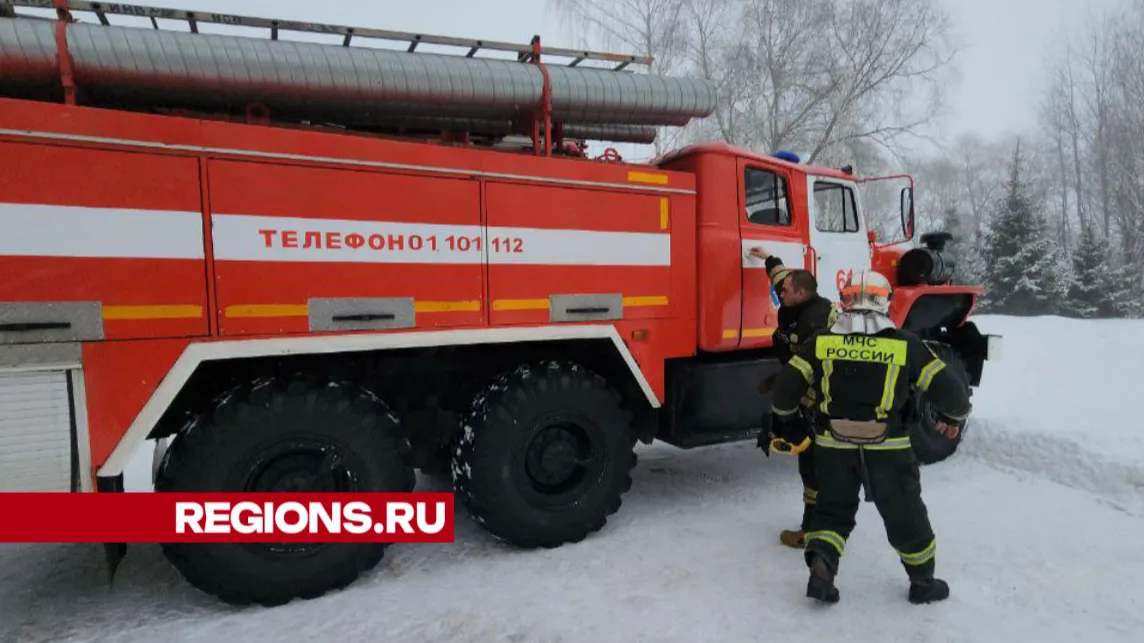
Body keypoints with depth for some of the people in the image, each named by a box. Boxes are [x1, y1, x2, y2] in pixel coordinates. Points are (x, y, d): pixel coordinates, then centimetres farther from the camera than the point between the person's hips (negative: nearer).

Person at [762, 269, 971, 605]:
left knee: (832, 510, 18)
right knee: (905, 515, 18)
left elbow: (787, 384, -1)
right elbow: (946, 386, -1)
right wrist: (955, 416, 20)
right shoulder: (905, 343, -4)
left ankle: (821, 566, 0)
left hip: (834, 446, 1)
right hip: (887, 448, -1)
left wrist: (782, 418, 17)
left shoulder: (823, 341, -1)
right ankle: (923, 583, 34)